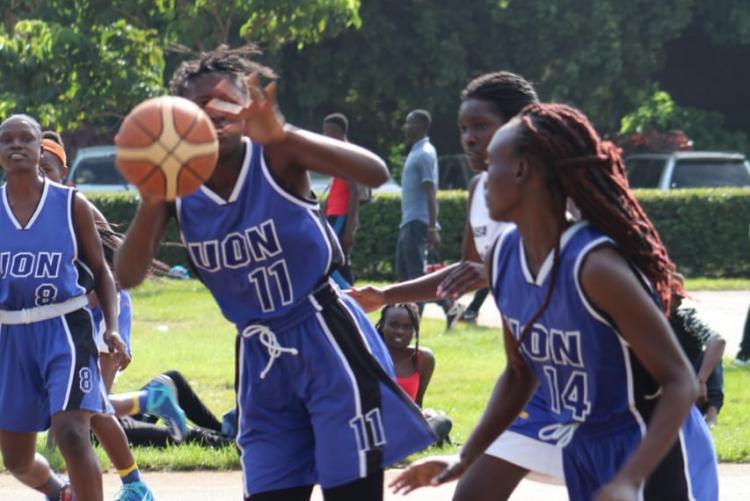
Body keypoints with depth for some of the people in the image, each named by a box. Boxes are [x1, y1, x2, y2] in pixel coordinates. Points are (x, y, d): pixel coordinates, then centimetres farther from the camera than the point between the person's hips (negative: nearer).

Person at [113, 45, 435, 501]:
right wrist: (151, 203, -30)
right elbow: (128, 276, -12)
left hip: (328, 342, -5)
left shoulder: (274, 157, -14)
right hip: (263, 358, 5)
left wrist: (282, 135, -44)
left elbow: (375, 173, -30)